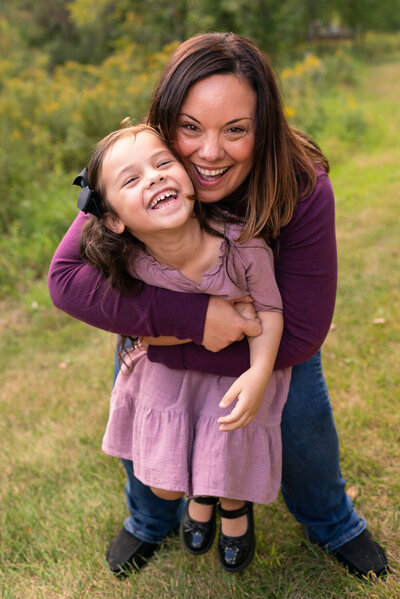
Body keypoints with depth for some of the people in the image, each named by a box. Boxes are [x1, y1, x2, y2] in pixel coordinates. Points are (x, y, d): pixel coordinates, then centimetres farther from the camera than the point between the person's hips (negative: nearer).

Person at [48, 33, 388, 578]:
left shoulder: (303, 191, -35)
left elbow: (301, 335, -31)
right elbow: (67, 277, -35)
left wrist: (172, 348, -32)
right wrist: (189, 315, -44)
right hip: (161, 321, 1)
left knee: (303, 423, 7)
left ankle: (332, 523, 42)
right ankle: (151, 520, 42)